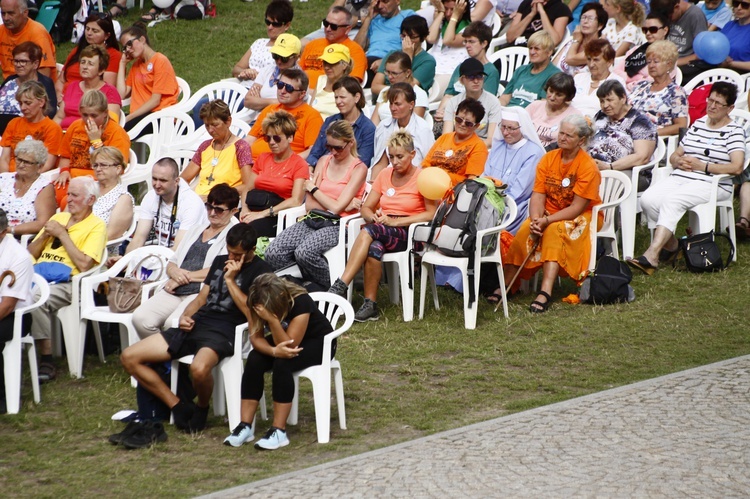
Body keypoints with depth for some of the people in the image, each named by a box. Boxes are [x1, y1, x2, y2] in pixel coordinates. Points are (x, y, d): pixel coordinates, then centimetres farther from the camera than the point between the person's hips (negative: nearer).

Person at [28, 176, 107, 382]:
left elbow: (84, 264, -11)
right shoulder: (59, 218, 24)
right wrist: (45, 235, 5)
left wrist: (62, 234, -5)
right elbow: (30, 254, 24)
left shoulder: (96, 226, 3)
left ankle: (47, 361, -26)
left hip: (65, 282, -6)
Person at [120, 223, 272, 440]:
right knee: (129, 357, -5)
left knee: (199, 368, -42)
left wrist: (230, 279, -10)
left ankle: (202, 408, -6)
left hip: (223, 332, -8)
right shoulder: (220, 261, 23)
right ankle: (179, 408, -4)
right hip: (195, 324, 8)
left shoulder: (260, 271, 0)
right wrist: (185, 316, 6)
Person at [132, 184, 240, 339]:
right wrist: (174, 272, 0)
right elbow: (172, 263, 25)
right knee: (140, 318, -20)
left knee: (173, 323, -35)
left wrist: (187, 276, -5)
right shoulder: (196, 230, 27)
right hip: (174, 291, 7)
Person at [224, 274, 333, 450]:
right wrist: (274, 350, -39)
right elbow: (256, 338, -18)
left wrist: (272, 319, -48)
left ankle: (279, 431, -32)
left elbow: (289, 343, -34)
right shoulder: (255, 303, -18)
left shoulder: (300, 302, -33)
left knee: (282, 363, -35)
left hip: (318, 342, -5)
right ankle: (245, 426, -23)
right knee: (254, 360, -26)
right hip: (282, 339, 5)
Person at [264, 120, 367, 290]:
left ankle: (331, 291, -12)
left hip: (339, 225, -5)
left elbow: (336, 208, -11)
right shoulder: (324, 161, 16)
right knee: (273, 252, -21)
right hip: (314, 219, 5)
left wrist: (312, 188, 3)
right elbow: (309, 205, 6)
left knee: (304, 252, -34)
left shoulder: (359, 168, -1)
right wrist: (343, 205, -6)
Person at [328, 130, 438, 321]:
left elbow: (432, 213, -12)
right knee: (374, 248, -36)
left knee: (368, 232, -34)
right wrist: (373, 217, -11)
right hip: (381, 230, 4)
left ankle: (340, 286, -38)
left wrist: (395, 221, -18)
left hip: (408, 234, -4)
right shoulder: (385, 175, 15)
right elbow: (366, 208, 15)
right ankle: (370, 305, -35)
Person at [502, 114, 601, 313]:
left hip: (580, 217, -5)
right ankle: (506, 285, -21)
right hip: (549, 214, 5)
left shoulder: (588, 166, -15)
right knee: (525, 229, -24)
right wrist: (536, 220, -23)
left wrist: (547, 221, -27)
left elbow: (577, 208, -19)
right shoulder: (549, 159, 1)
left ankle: (545, 293, -44)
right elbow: (538, 195, -5)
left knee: (555, 230, -34)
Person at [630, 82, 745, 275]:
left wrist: (702, 166, -12)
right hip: (679, 178, 6)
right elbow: (674, 156, 24)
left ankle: (652, 255, -39)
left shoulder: (734, 131, 1)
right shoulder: (698, 124, 21)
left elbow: (737, 167, -14)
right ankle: (670, 245, -4)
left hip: (711, 184, -6)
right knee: (648, 199, -23)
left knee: (672, 200, -34)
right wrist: (678, 161, -1)